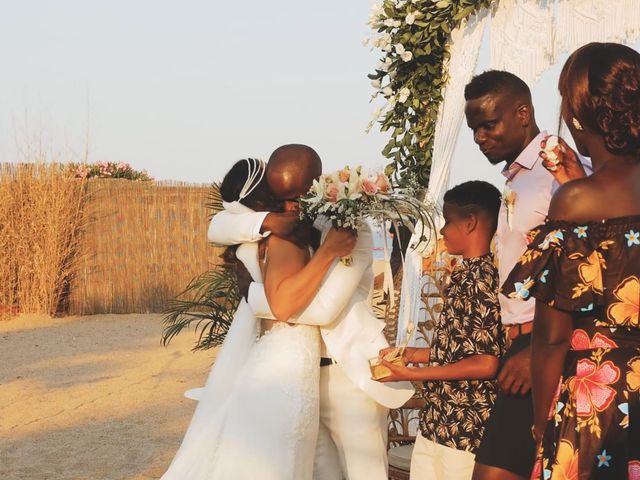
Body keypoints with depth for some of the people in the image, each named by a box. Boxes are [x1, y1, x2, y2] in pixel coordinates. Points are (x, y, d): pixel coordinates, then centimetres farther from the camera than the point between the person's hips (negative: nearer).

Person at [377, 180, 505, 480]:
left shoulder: (480, 278, -17)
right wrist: (409, 354, 17)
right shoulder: (465, 275, 12)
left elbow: (486, 363, -20)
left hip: (464, 427, -9)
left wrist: (412, 374, -17)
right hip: (436, 421, 9)